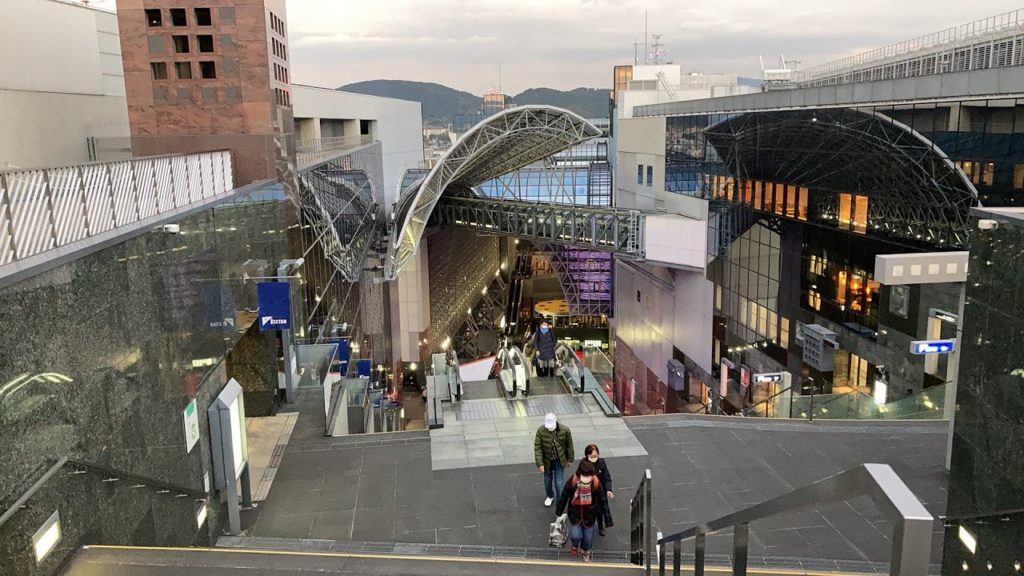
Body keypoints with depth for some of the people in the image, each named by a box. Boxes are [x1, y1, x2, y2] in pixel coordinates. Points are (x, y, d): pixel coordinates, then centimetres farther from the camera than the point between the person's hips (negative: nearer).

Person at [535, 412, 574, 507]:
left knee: (558, 483, -2)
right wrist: (540, 464, -21)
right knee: (547, 481, 20)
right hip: (547, 460, 2)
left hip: (559, 461, -2)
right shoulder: (541, 431, -22)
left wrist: (569, 459, 3)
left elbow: (569, 445, -6)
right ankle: (550, 496, 49)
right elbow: (537, 447, -18)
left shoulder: (565, 430, -21)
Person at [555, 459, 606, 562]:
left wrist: (597, 512, 2)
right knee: (575, 535, -7)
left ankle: (586, 552, 46)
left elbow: (601, 500, -3)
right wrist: (558, 512, 1)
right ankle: (575, 546, 31)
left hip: (589, 514, 1)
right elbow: (564, 497, -9)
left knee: (588, 536, 12)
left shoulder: (596, 484, -22)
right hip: (574, 513, -1)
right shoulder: (572, 482, -23)